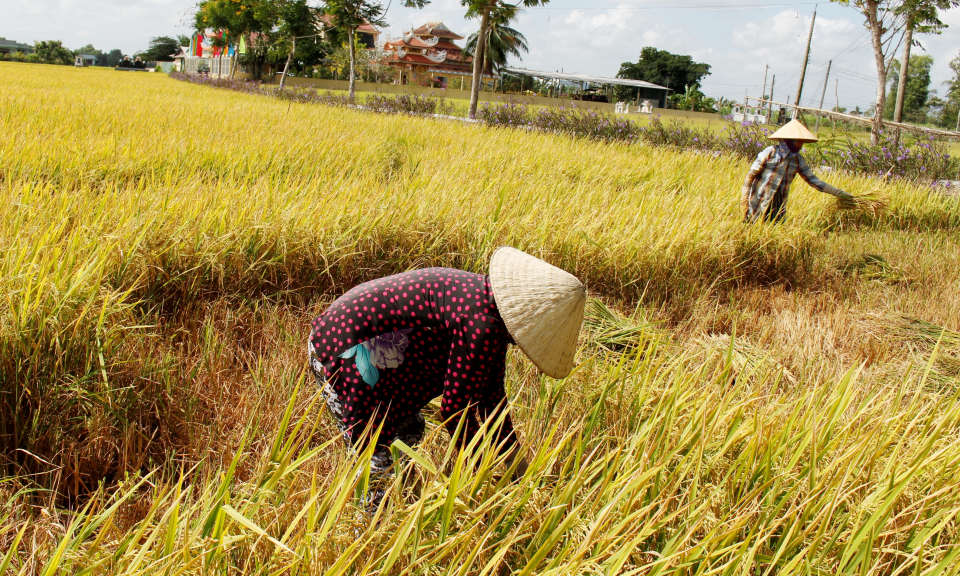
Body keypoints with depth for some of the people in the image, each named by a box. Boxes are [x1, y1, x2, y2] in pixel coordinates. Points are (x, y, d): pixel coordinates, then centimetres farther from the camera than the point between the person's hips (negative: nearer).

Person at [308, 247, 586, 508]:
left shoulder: (491, 307, 3)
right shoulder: (482, 326, -28)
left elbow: (491, 392, 13)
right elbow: (456, 406, -19)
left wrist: (515, 461, 18)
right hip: (342, 351, -10)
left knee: (410, 428, 19)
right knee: (377, 460, -4)